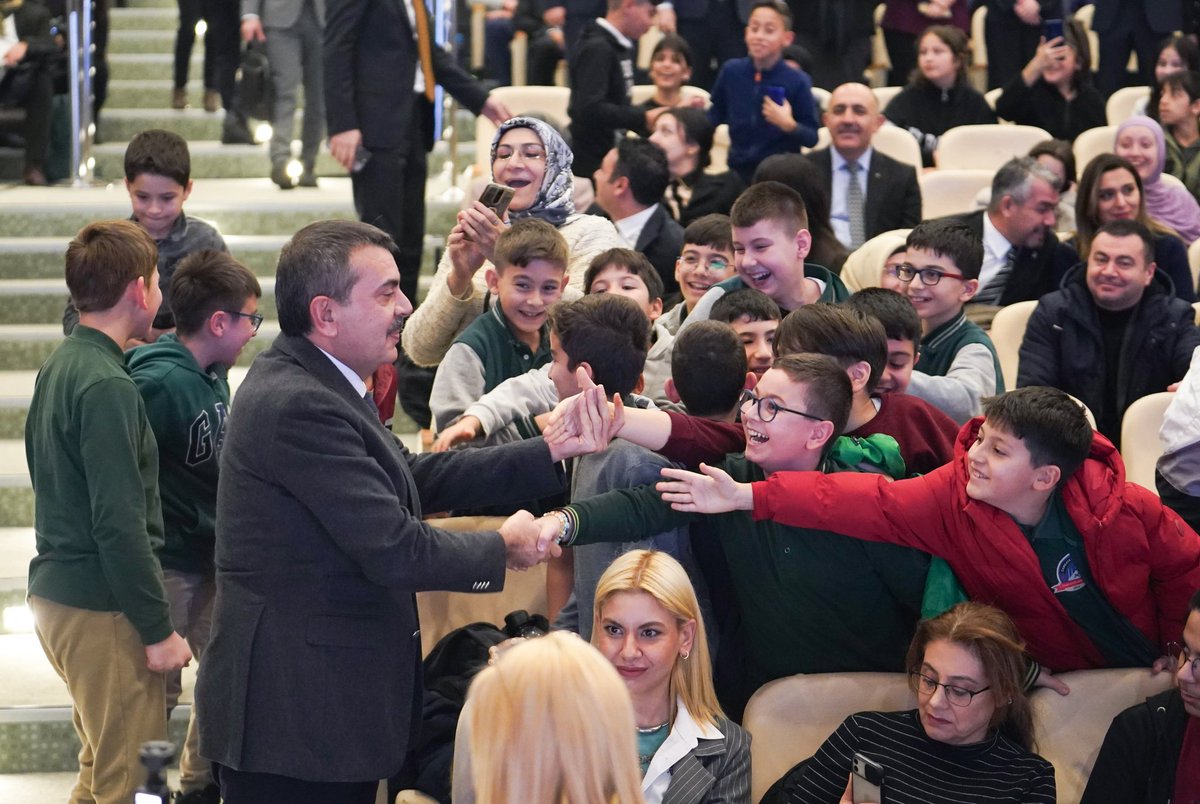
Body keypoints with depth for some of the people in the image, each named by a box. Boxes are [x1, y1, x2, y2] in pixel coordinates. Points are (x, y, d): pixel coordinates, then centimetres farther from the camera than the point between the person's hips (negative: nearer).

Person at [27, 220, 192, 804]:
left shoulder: (59, 367, 10)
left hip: (56, 591, 10)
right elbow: (119, 525, -22)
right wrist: (158, 629, -17)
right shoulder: (107, 387, -19)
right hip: (100, 606, -10)